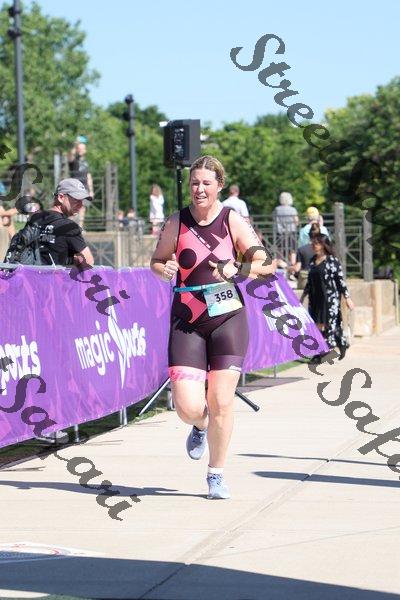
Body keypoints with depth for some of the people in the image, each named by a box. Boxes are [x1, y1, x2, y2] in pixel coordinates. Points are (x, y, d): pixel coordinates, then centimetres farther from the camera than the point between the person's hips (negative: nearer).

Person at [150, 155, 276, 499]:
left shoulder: (232, 220, -2)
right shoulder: (177, 223, 1)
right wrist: (165, 270, -11)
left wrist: (238, 270, -23)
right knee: (188, 407, -10)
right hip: (186, 322, 1)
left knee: (221, 402, -3)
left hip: (228, 319, -1)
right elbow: (157, 262, 12)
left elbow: (266, 263, -4)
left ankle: (217, 475, 16)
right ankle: (200, 427, 29)